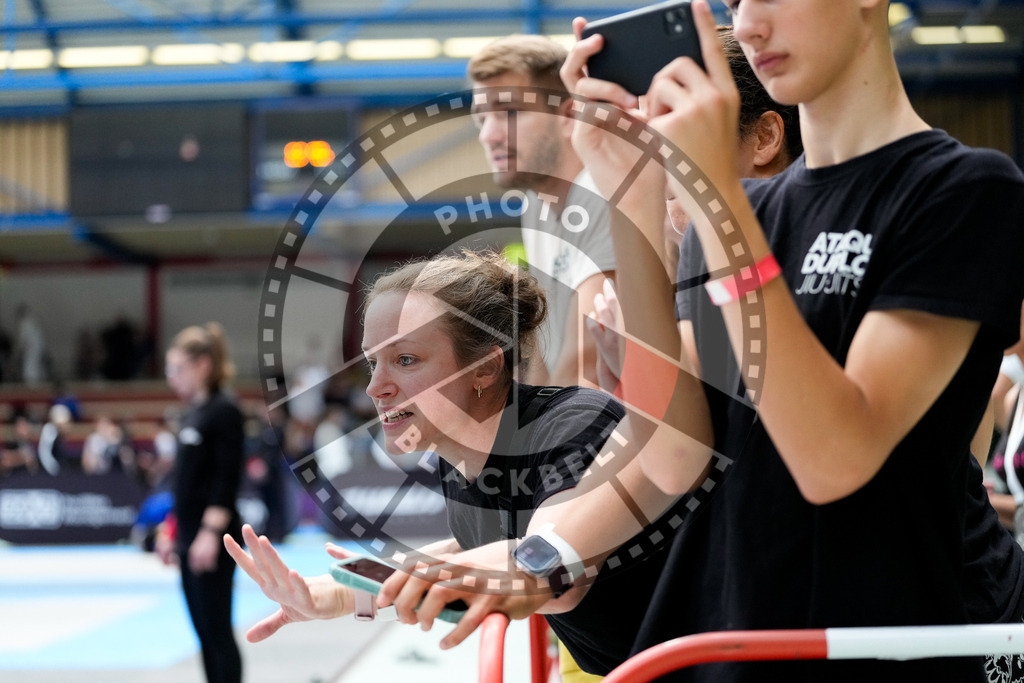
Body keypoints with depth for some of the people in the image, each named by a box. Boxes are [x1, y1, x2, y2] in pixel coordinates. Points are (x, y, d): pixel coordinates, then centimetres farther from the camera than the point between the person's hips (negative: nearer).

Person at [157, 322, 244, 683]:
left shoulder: (223, 411, -12)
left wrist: (211, 533, -23)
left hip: (213, 538, -9)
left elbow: (227, 478, -18)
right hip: (191, 538, 9)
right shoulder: (192, 413, 14)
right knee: (204, 629, 11)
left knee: (217, 627, -5)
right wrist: (172, 530, 19)